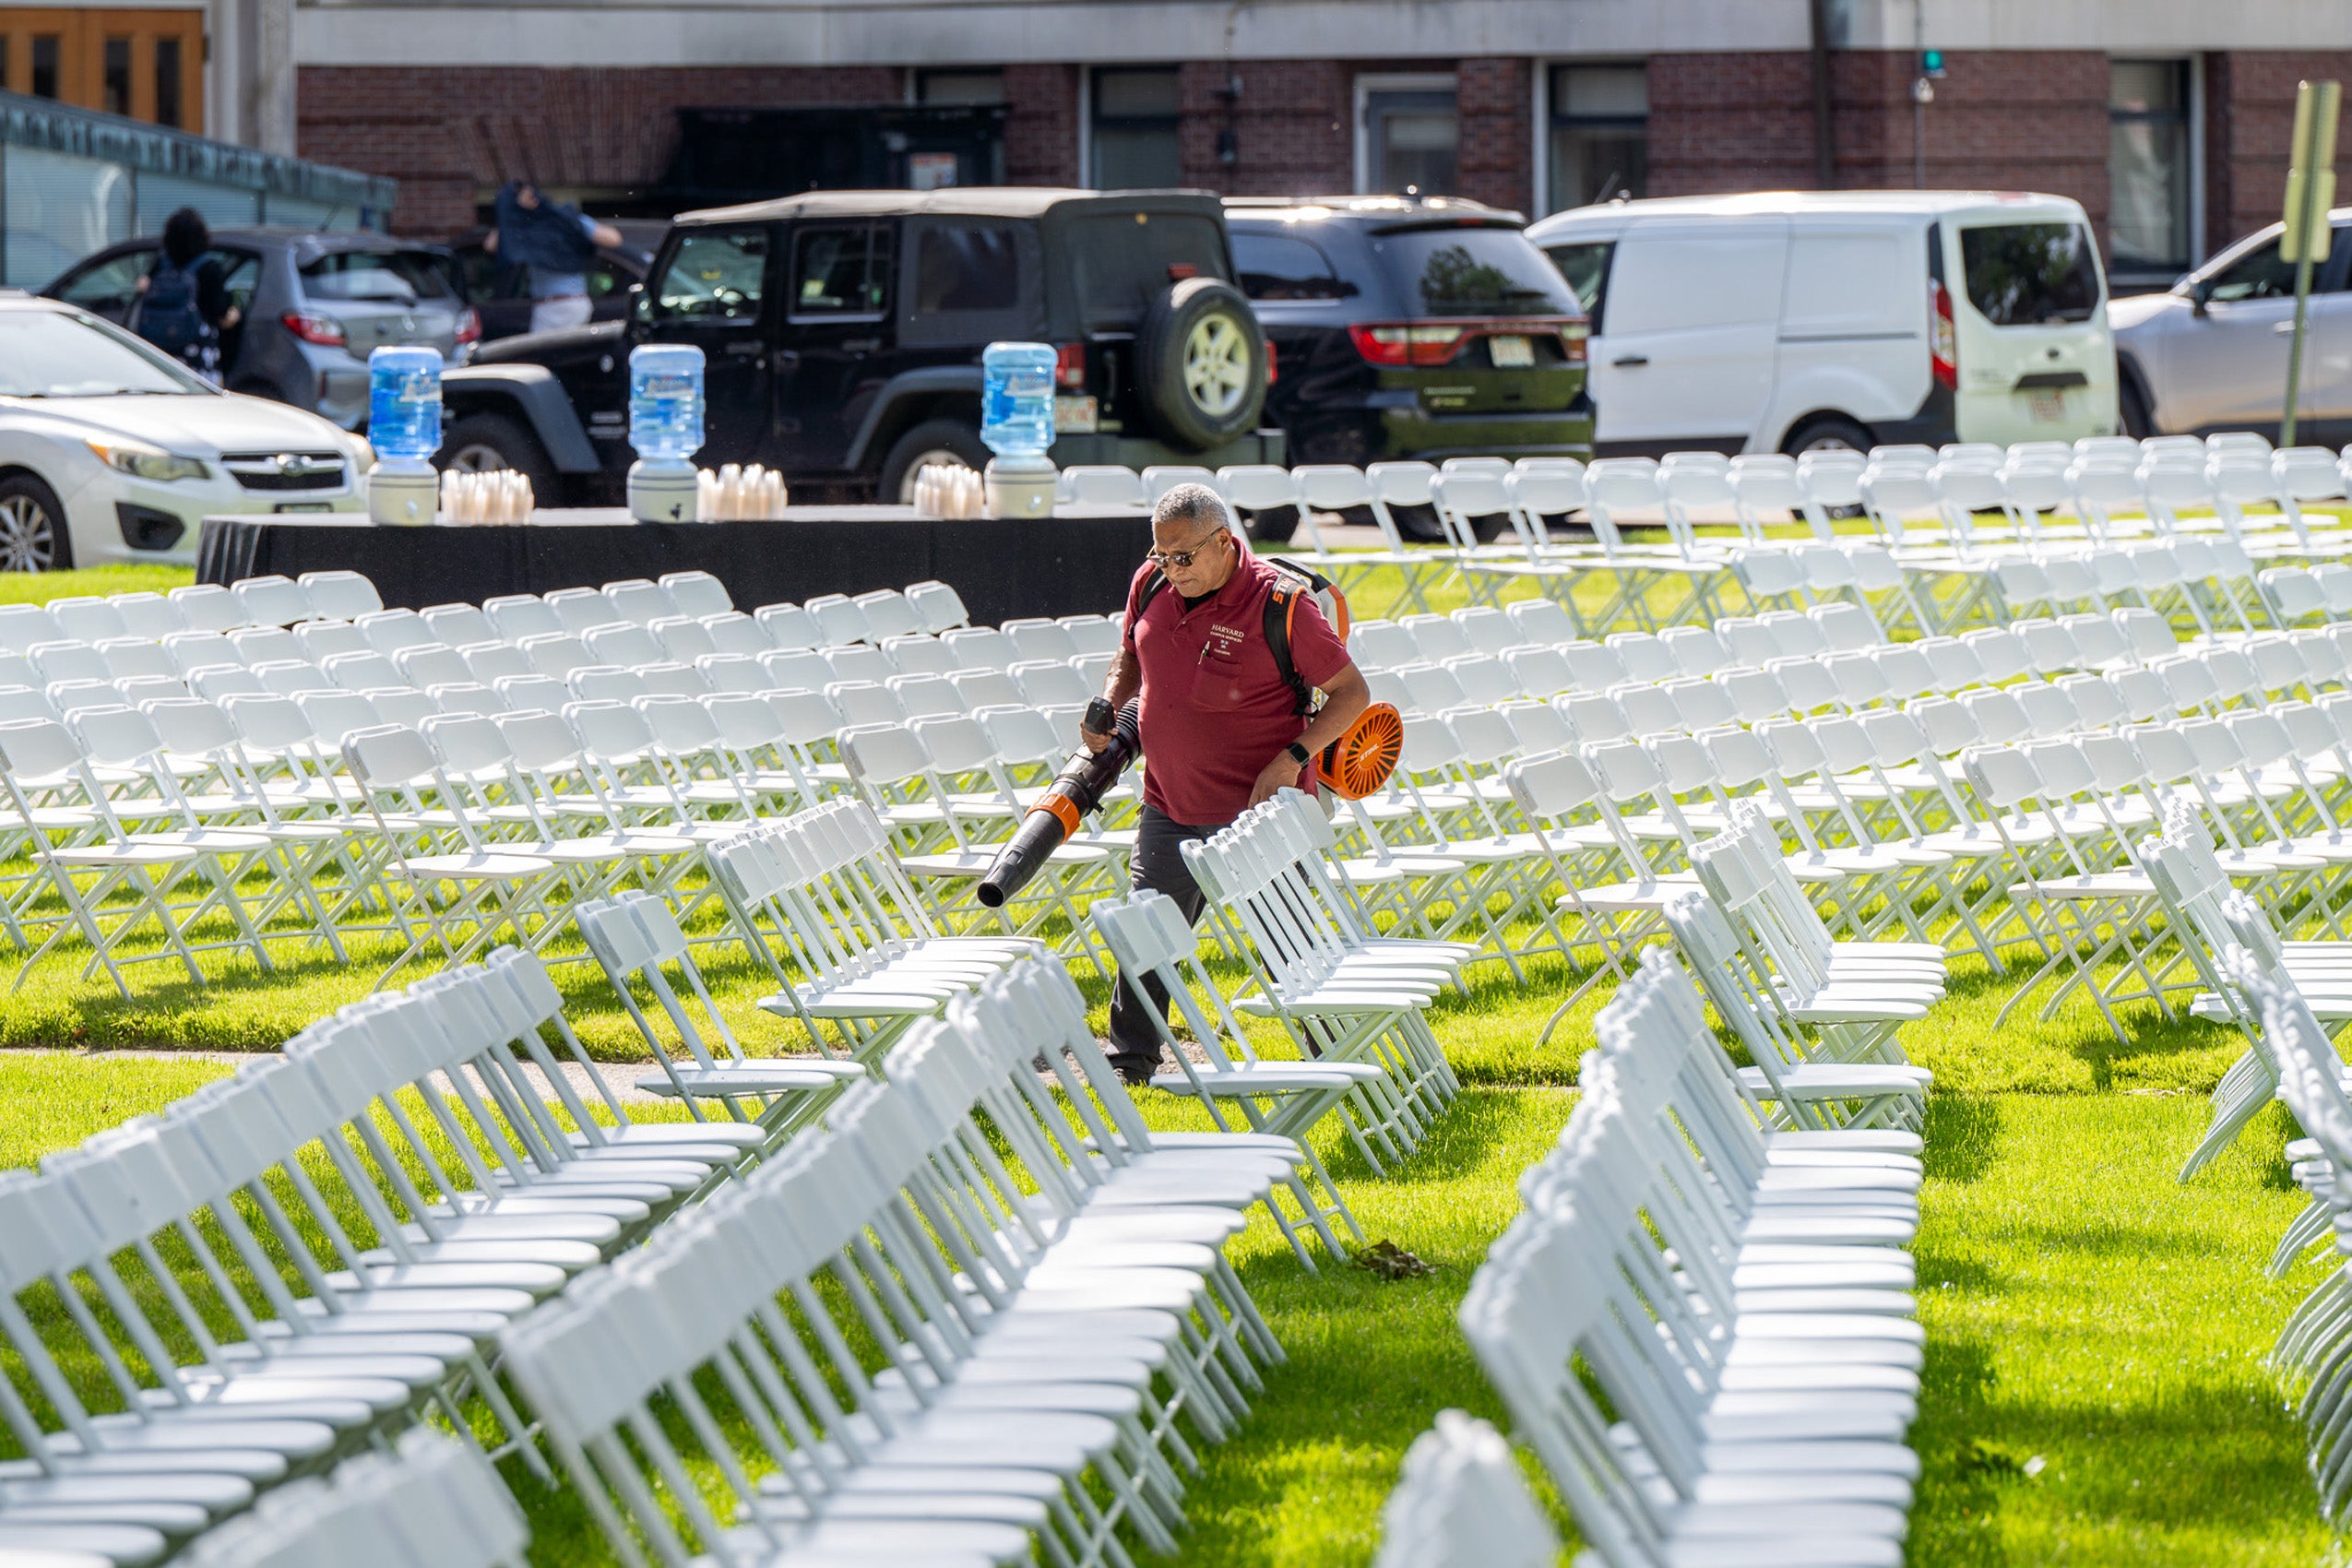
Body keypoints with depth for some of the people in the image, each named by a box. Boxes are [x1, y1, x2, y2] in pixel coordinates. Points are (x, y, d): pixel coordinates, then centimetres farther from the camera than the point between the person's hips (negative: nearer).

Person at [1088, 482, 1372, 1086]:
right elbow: (1130, 657, 21)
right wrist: (1108, 706, 0)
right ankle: (1129, 1056, 24)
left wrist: (1290, 759, -20)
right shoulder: (1151, 584, 2)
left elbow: (1352, 692, -10)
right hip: (1169, 807, 5)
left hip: (1255, 810, -5)